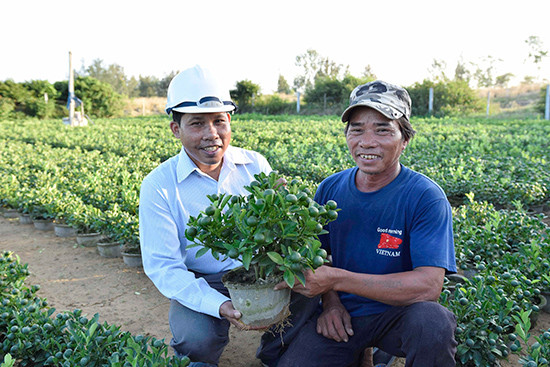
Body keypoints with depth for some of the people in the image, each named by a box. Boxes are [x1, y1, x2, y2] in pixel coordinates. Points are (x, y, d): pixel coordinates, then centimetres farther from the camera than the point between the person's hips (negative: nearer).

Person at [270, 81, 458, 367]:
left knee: (433, 320, -35)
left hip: (396, 313, -3)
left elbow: (429, 285, -24)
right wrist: (330, 300, -8)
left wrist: (337, 279, -29)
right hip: (342, 315, 3)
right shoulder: (329, 189, 0)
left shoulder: (426, 198, -14)